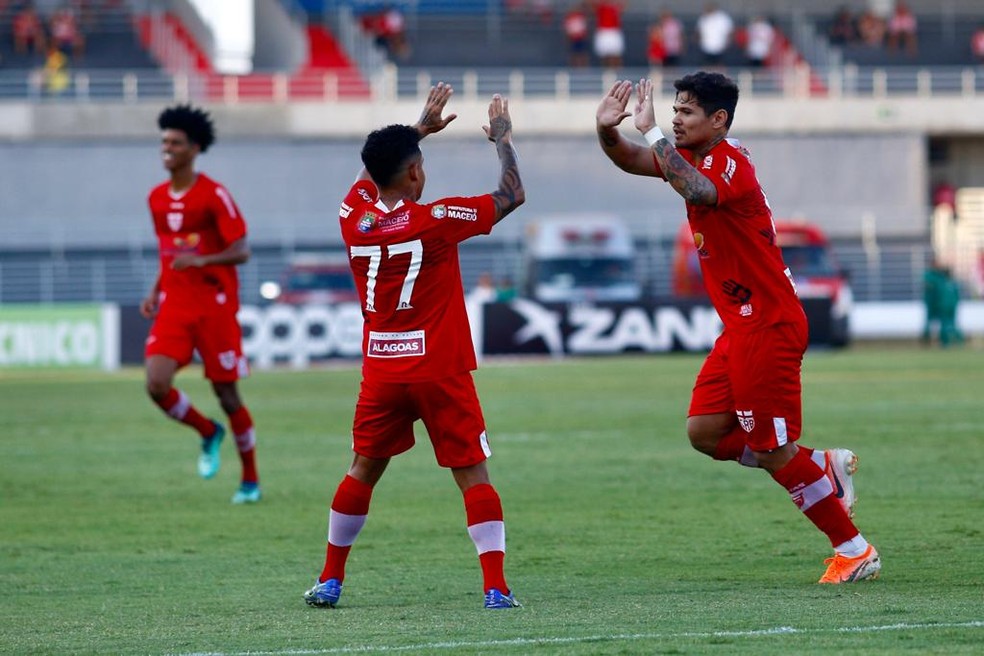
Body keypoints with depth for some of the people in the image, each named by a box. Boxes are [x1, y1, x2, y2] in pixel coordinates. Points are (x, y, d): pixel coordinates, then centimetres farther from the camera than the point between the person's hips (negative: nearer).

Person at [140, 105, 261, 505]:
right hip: (174, 307, 5)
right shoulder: (157, 198, 10)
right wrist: (155, 293, 10)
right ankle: (208, 433, 15)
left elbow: (241, 252, -11)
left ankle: (250, 480, 17)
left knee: (226, 394, 1)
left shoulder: (214, 195, -9)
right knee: (156, 384, -14)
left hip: (215, 306, -5)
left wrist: (200, 261, -27)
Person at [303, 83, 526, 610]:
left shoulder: (354, 216, 1)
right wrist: (503, 138, 8)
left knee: (363, 470, 17)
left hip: (381, 370, 4)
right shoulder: (434, 221, -13)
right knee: (472, 473, -2)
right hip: (441, 369, -4)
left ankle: (330, 581, 20)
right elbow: (512, 195, -5)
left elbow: (374, 172, 25)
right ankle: (496, 586, -10)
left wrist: (419, 130, 31)